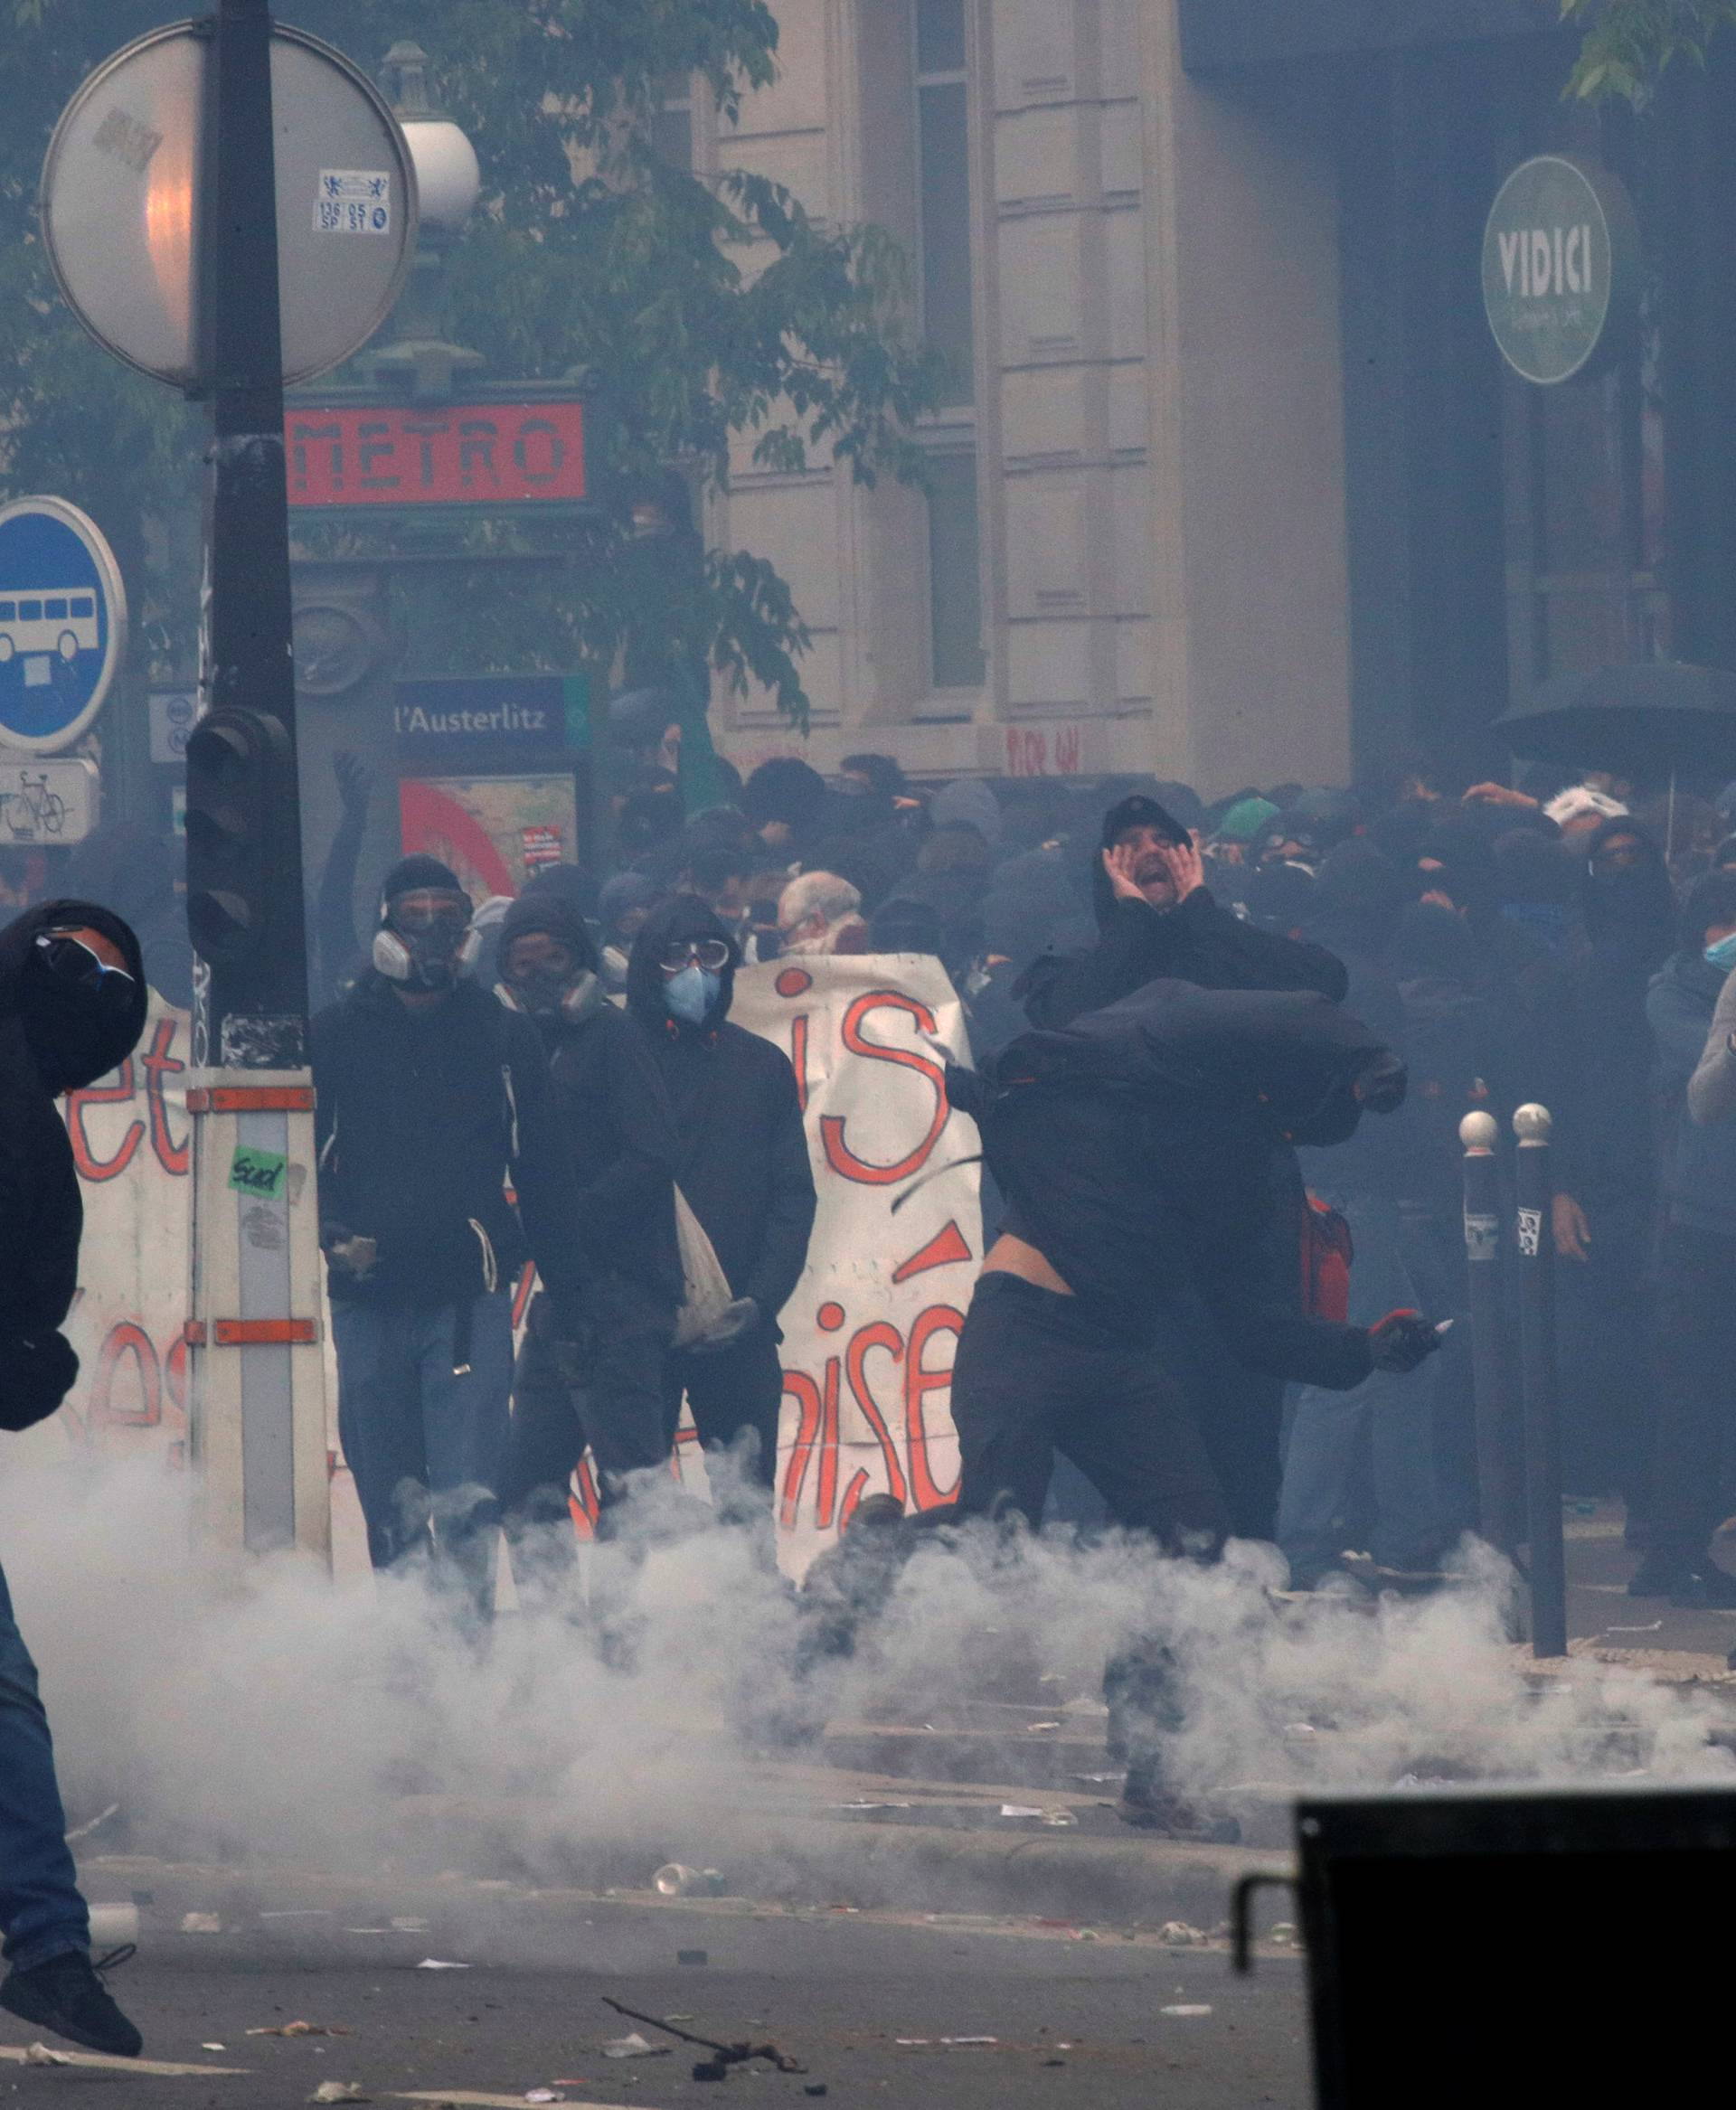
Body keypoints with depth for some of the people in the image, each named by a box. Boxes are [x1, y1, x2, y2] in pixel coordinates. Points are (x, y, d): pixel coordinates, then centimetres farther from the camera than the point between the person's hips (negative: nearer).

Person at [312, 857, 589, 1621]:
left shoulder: (504, 1036, 10)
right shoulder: (335, 1034, 7)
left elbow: (542, 1171, 14)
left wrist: (569, 1295, 11)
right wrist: (331, 1231, -13)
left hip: (470, 1295, -1)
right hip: (368, 1294, 1)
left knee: (466, 1495, -14)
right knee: (389, 1504, 6)